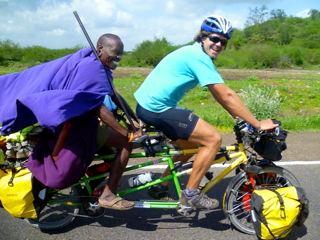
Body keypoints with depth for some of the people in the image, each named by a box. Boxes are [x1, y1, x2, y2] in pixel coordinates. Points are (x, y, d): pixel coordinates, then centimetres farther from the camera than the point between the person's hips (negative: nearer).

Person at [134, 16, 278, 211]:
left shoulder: (194, 53, 15)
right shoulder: (198, 57, -17)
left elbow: (219, 95, 16)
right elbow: (227, 95, -19)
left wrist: (240, 117, 14)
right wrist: (257, 124, -13)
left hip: (148, 105, 10)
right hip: (157, 109, -10)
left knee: (191, 146, 23)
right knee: (213, 139, -11)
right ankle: (191, 195, -1)